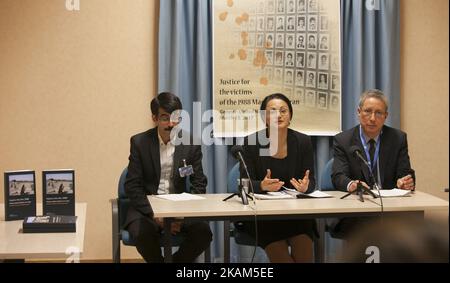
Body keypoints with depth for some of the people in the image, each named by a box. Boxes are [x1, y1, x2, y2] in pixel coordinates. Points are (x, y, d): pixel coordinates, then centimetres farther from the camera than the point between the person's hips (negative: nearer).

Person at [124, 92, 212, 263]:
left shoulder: (191, 143, 1)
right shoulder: (139, 142, -3)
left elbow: (199, 184, 2)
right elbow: (132, 186, -6)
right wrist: (155, 215, -19)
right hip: (147, 206, -1)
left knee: (203, 232, -26)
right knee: (142, 233, -33)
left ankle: (177, 261, 1)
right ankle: (158, 261, -1)